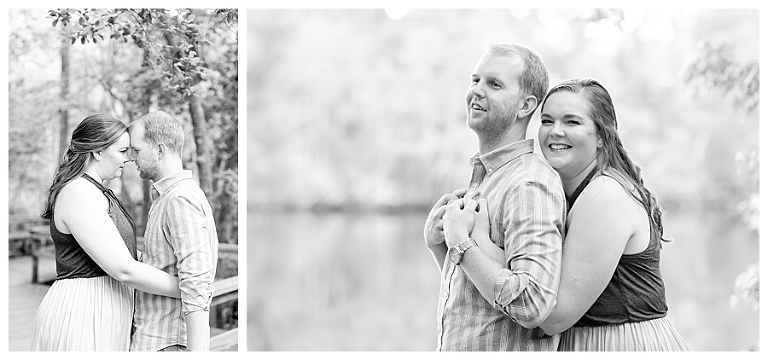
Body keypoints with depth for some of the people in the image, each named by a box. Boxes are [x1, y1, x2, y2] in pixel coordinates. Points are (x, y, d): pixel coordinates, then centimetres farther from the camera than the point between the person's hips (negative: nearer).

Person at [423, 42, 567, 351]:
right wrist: (435, 241, -2)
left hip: (506, 348, -8)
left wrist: (459, 242, -20)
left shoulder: (529, 185, -18)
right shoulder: (482, 177, 9)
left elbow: (533, 305, -28)